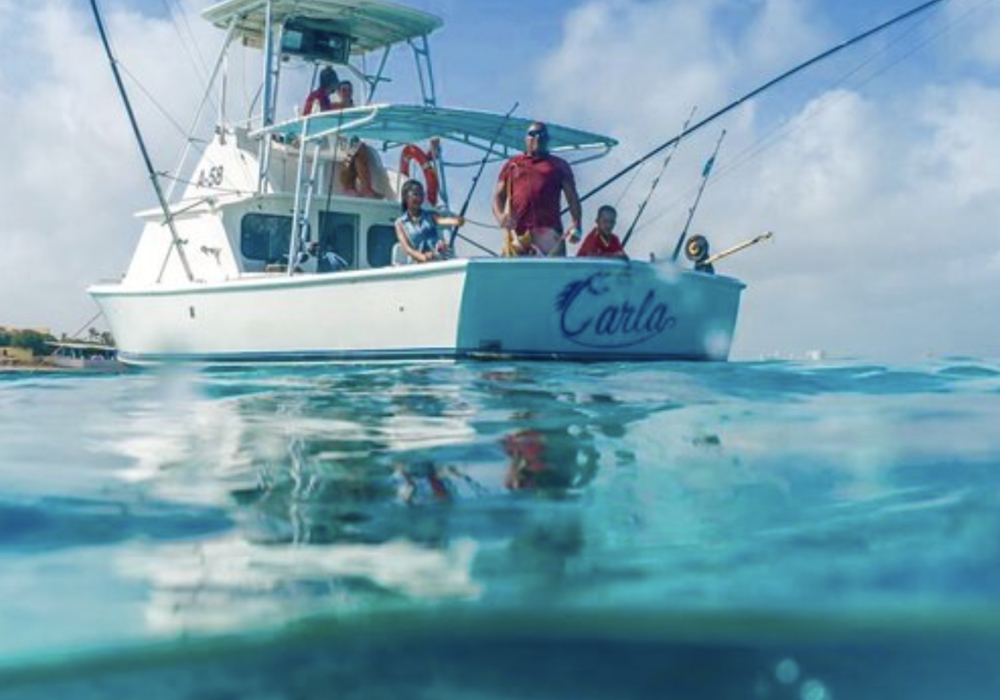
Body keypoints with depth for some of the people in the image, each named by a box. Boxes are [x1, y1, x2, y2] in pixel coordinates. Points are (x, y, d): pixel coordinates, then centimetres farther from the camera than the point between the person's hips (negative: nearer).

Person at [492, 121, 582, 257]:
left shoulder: (559, 165, 21)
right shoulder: (511, 165, 23)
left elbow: (572, 198, 12)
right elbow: (498, 197, 16)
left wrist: (575, 225, -6)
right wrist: (501, 217, -7)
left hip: (548, 231, -1)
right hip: (517, 231, 1)